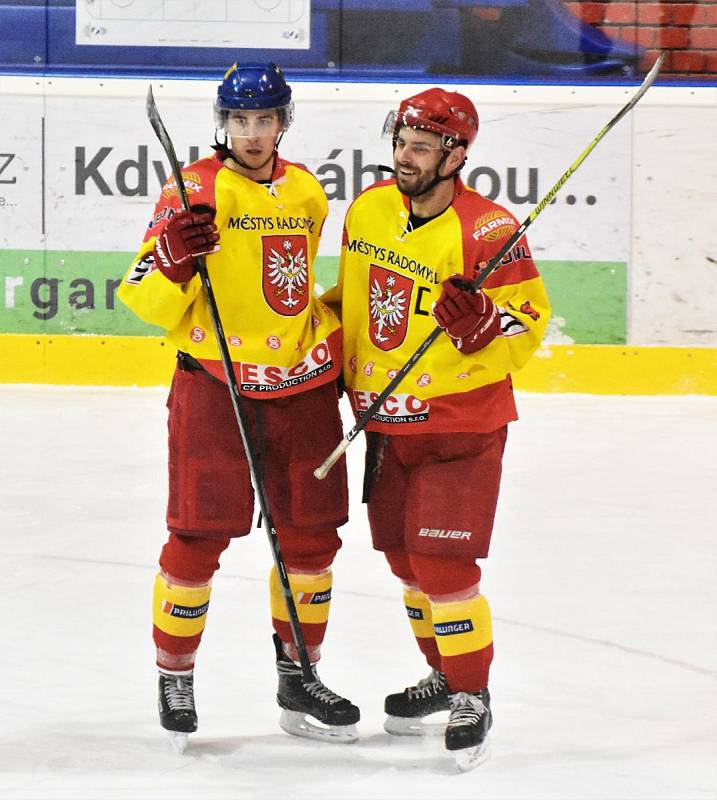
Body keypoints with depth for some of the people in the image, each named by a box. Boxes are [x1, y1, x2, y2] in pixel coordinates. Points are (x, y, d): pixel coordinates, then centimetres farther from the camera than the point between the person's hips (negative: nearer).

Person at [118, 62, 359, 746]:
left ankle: (297, 678, 20)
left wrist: (340, 339, 21)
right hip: (213, 381, -5)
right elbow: (147, 302, -8)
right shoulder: (194, 192, -6)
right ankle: (175, 676, 11)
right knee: (199, 534, -6)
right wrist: (174, 260, -26)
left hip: (301, 382, 5)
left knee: (311, 532, 7)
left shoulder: (306, 193, 11)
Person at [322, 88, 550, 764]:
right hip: (387, 417, 7)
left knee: (441, 558, -10)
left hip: (460, 422, -7)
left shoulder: (486, 232, -18)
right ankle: (444, 675, 33)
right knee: (404, 554, 14)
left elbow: (530, 321, -16)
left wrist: (481, 325, -33)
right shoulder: (368, 210, 2)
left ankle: (472, 695, 5)